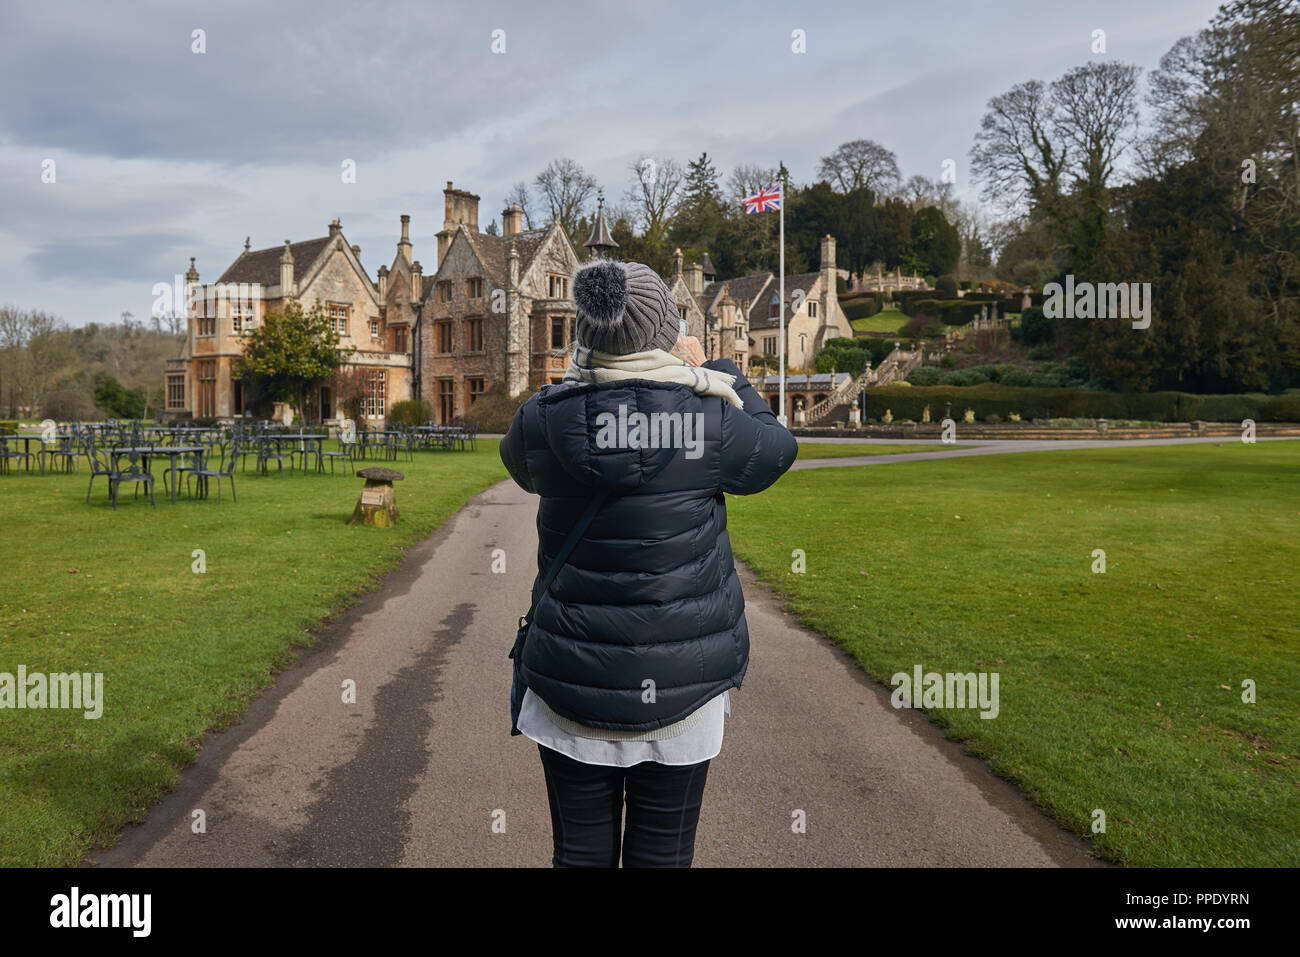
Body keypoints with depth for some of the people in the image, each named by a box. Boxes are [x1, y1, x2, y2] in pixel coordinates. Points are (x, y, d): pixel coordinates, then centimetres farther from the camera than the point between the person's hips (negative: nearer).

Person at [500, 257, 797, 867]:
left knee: (581, 851, 16)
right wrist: (708, 371, 17)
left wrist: (590, 378, 18)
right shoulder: (708, 420, -14)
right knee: (662, 854, 13)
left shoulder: (544, 419, -9)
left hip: (572, 686, 2)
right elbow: (777, 445, 8)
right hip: (681, 687, -1)